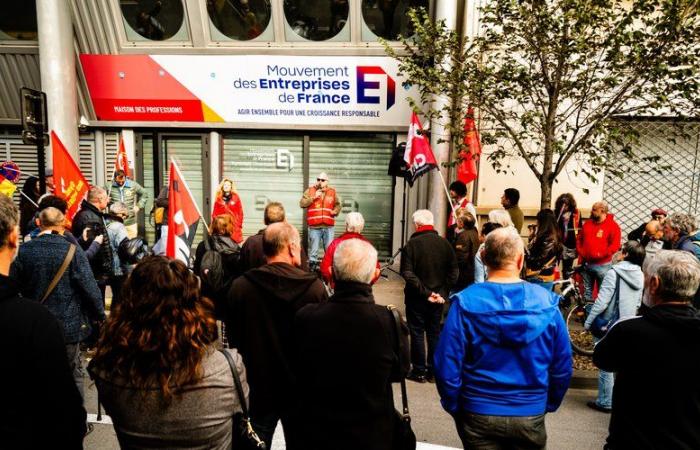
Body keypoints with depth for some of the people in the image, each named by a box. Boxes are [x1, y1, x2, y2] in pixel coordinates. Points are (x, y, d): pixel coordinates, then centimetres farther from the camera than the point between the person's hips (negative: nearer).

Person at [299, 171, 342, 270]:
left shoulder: (333, 192, 10)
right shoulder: (310, 190, 6)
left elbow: (338, 205, 16)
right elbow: (302, 203, -3)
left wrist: (335, 211, -5)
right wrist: (313, 197, -11)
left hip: (329, 227, 1)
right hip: (314, 227, -1)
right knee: (313, 250, 4)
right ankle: (312, 266, 13)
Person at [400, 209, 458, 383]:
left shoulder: (411, 244, -13)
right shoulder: (444, 243, -1)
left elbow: (407, 273, -20)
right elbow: (454, 271, -2)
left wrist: (425, 292, -17)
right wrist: (443, 292, -4)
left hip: (416, 297, -4)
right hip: (438, 297, 4)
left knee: (417, 333, 8)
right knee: (434, 333, 14)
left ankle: (419, 371, 15)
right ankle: (432, 371, 22)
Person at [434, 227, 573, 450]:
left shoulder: (465, 302, -17)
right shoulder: (547, 303, -10)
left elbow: (447, 365, -15)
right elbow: (562, 367, -2)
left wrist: (454, 406, 2)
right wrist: (549, 404, 14)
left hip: (479, 415, -2)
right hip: (530, 416, 2)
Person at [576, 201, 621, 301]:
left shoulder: (613, 225, -9)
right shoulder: (587, 223, 8)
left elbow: (615, 245, -15)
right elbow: (579, 239, 15)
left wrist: (599, 255, -20)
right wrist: (580, 253, 0)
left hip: (602, 265, -5)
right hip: (586, 264, 5)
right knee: (586, 290, 15)